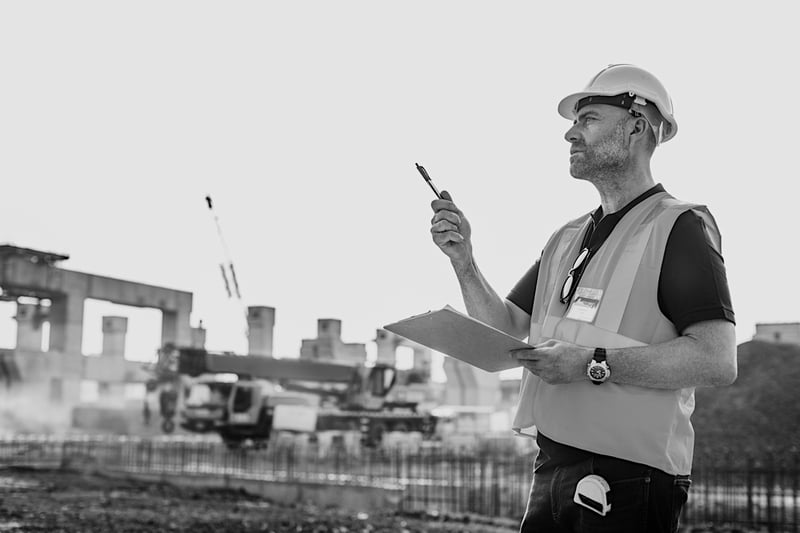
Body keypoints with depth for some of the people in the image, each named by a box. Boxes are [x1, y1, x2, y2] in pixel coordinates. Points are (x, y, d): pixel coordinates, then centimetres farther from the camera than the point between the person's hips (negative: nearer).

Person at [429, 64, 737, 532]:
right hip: (552, 472, 7)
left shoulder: (680, 226, -7)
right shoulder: (567, 239, 17)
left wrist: (592, 363, -22)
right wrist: (463, 261, 0)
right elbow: (506, 328, 14)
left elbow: (717, 361, -19)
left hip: (627, 478, -7)